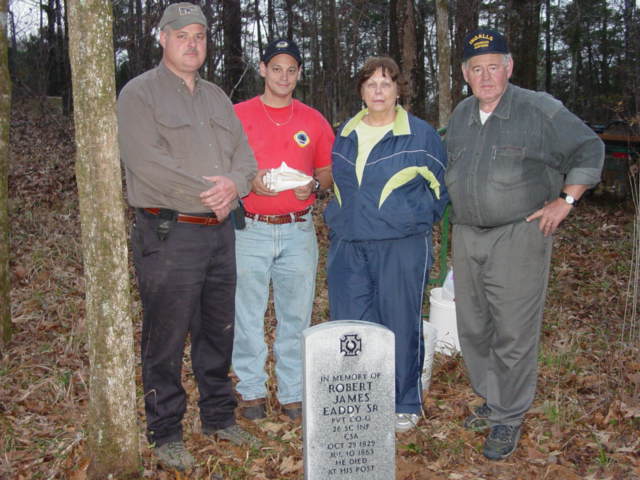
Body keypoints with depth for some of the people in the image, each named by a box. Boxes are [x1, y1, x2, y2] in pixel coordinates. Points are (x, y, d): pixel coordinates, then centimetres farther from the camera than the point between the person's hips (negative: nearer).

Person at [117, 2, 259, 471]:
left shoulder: (217, 97, 18)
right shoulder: (139, 93, -3)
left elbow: (244, 154, 11)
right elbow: (149, 163, -16)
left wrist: (234, 184, -11)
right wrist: (207, 194, -14)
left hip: (220, 231, 6)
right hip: (169, 234, -6)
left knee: (219, 331, 15)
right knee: (166, 339, 1)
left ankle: (219, 415, 31)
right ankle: (166, 432, 16)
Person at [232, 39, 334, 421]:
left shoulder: (314, 120, 10)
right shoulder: (238, 116, 2)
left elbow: (328, 171, 14)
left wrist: (314, 185, -7)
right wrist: (250, 182, -15)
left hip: (299, 231, 2)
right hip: (251, 230, -2)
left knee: (296, 315, 7)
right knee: (248, 315, 4)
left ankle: (294, 393, 20)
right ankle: (252, 390, 20)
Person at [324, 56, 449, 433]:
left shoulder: (421, 135, -1)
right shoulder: (345, 135, 12)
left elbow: (442, 187, 8)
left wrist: (417, 220, 4)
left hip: (401, 246, -4)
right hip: (348, 247, 4)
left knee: (401, 326, 2)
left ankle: (406, 405, 20)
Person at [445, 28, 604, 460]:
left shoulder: (539, 110, -6)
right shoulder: (461, 115, 12)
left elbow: (589, 150, -1)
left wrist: (564, 201, -7)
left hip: (519, 235, -6)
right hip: (467, 236, 6)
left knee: (514, 333, -3)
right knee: (473, 327, 13)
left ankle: (508, 419, 11)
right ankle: (492, 399, 31)